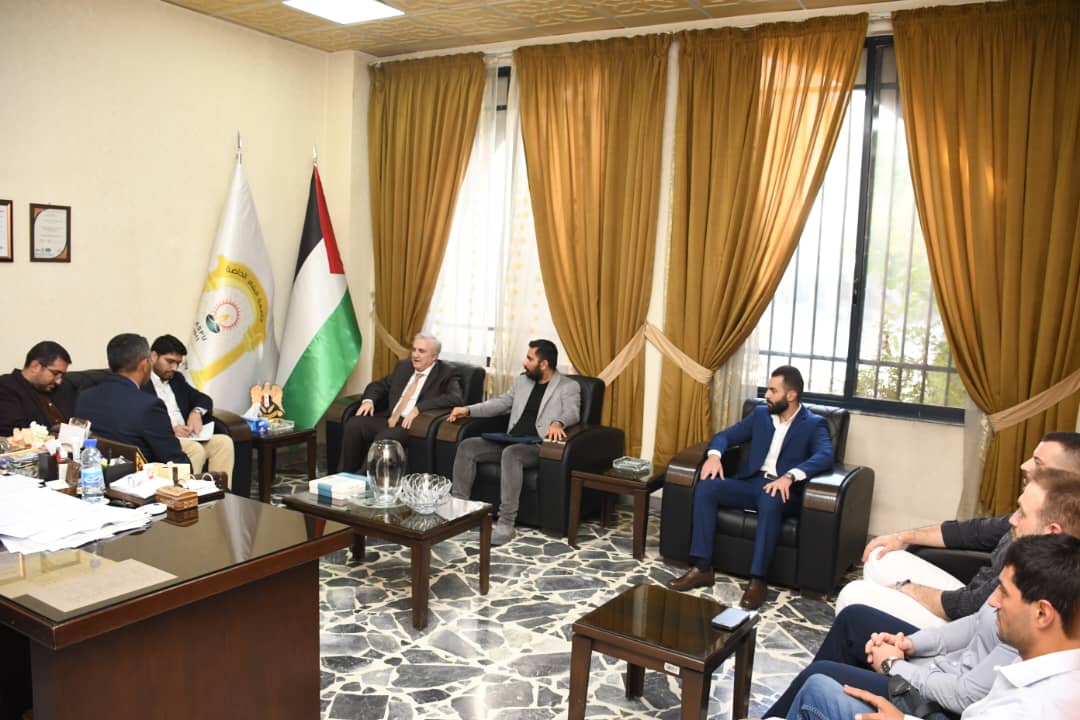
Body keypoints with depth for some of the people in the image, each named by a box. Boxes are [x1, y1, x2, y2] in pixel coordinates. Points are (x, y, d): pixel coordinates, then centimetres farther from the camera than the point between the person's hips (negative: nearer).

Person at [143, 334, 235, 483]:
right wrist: (170, 429, -22)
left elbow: (204, 399, 22)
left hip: (187, 437, 8)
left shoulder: (177, 379, 23)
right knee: (196, 449, -32)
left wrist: (197, 412, 0)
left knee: (224, 441, -15)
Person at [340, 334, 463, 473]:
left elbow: (456, 397, -20)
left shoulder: (446, 374, -2)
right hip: (388, 419, 6)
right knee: (353, 424, -19)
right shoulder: (403, 366, 18)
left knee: (383, 438, -33)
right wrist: (368, 400, 1)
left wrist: (418, 409, -27)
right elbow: (378, 385, 25)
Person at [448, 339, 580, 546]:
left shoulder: (569, 387, 0)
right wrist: (468, 409, 13)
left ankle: (506, 523, -37)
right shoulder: (522, 381, 19)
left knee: (511, 453, -38)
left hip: (539, 447, -7)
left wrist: (557, 423, -41)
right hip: (511, 442, 7)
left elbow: (572, 413, -17)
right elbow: (500, 403, 25)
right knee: (467, 446, -11)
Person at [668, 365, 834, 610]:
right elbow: (726, 435, 17)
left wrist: (789, 476, -34)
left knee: (770, 501, -40)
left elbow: (825, 456, -18)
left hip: (782, 490, -5)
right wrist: (715, 455, -8)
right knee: (705, 487, -21)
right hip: (750, 482, 5)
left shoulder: (814, 424, 1)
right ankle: (702, 567, -21)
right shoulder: (760, 414, 16)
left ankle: (758, 579, -33)